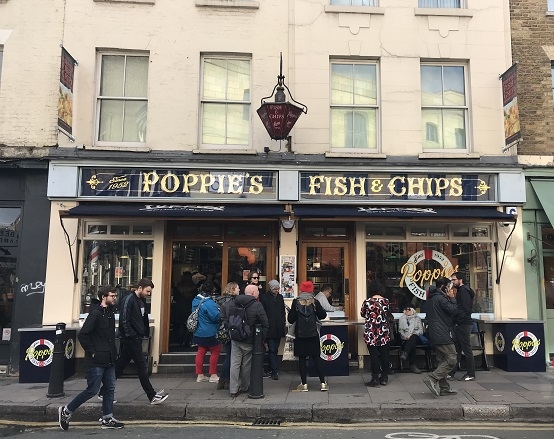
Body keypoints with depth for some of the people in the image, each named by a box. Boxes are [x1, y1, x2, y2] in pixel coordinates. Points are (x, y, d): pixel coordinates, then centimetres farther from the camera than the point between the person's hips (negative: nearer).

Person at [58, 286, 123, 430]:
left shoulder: (110, 313, 11)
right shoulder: (95, 313, -16)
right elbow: (82, 335, -20)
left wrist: (114, 352, 12)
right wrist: (91, 352, -16)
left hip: (109, 360, 8)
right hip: (96, 361, -8)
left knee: (110, 389, 10)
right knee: (92, 390, 0)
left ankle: (107, 418, 19)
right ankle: (66, 411, 18)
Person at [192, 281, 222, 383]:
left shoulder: (195, 300, 4)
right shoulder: (209, 303, -24)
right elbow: (217, 317, -23)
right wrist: (220, 311, -5)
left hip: (198, 332, 8)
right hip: (209, 333, -8)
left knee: (201, 351, 13)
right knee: (215, 351, 6)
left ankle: (200, 375, 18)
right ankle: (213, 375, 10)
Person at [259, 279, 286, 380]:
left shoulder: (280, 297, 14)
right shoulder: (264, 297, -3)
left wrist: (283, 323, 11)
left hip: (278, 329, 5)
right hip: (269, 329, -5)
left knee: (274, 350, 11)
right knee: (272, 350, -6)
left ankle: (271, 369, 21)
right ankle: (274, 371, -4)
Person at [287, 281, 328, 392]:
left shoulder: (296, 302, -7)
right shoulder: (315, 302, -6)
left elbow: (291, 319, -7)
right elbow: (323, 315, 1)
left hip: (300, 335, -1)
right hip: (313, 334, 1)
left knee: (302, 359, 7)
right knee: (316, 358, 9)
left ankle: (304, 384, 10)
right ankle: (323, 383, 9)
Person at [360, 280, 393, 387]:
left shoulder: (367, 302, -10)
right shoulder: (386, 301, -2)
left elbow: (362, 314, 4)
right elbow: (388, 314, 12)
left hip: (371, 333, -3)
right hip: (384, 332, 3)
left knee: (374, 355, 2)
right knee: (384, 354, 10)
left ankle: (375, 379, 5)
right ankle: (384, 378, 19)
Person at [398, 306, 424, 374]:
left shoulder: (417, 318, 15)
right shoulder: (401, 318, 18)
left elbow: (421, 330, 6)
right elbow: (400, 330, 10)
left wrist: (412, 335, -11)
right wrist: (405, 336, -11)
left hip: (415, 337, -1)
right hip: (405, 338, 1)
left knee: (413, 337, -39)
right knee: (412, 346, -33)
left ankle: (405, 353, -55)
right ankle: (412, 365, -38)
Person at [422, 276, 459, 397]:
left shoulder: (431, 298, 17)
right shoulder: (440, 298, -14)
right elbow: (454, 310, -14)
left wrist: (449, 298, 15)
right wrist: (452, 298, -1)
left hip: (435, 335, 10)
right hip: (442, 335, -10)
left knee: (442, 361, 13)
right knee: (451, 360, -7)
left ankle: (444, 388, 15)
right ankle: (432, 378, -14)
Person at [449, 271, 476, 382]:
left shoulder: (464, 291, -12)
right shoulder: (460, 291, 18)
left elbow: (465, 309, -20)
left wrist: (458, 320, -18)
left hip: (463, 324, -10)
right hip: (460, 324, 10)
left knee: (467, 349, -2)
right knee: (456, 349, 11)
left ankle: (471, 374, 7)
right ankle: (451, 373, 16)